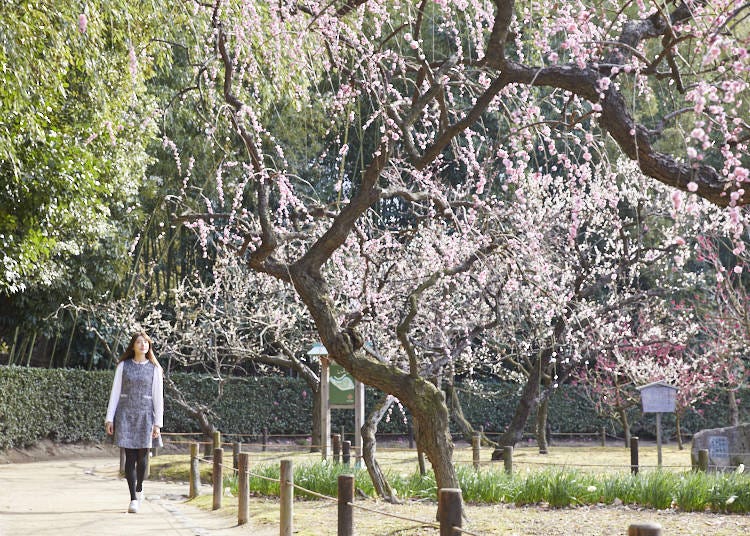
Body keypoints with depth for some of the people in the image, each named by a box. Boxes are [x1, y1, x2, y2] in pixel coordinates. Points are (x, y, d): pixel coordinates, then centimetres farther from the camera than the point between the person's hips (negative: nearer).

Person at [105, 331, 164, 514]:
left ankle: (139, 487, 31)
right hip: (125, 414, 0)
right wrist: (109, 418, 0)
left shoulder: (154, 368, 4)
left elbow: (158, 397, 3)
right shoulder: (123, 366, 6)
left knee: (142, 456, 3)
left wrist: (158, 423, -3)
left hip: (145, 415, 0)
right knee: (130, 457, -3)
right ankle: (133, 499, 1)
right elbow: (115, 392, 6)